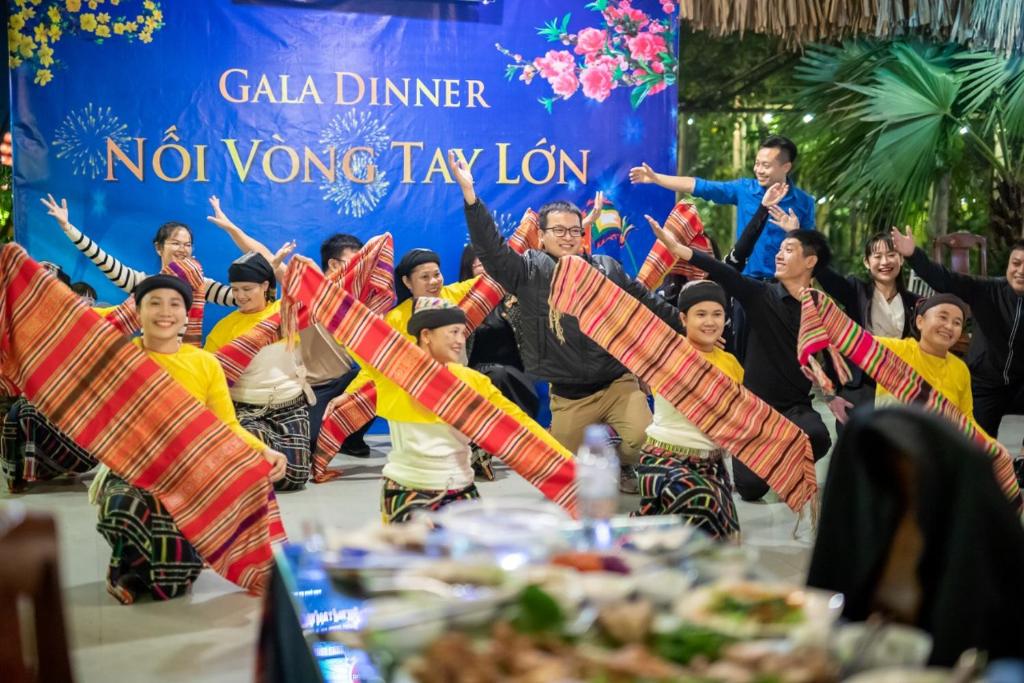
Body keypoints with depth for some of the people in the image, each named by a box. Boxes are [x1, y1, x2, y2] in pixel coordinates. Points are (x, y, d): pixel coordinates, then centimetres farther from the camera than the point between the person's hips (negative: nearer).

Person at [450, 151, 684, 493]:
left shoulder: (607, 268, 8)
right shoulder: (528, 271, -1)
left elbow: (649, 303, 15)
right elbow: (490, 248, -13)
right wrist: (470, 195, -23)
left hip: (619, 383, 1)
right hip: (568, 397, 0)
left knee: (642, 438, -23)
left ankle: (624, 467, 12)